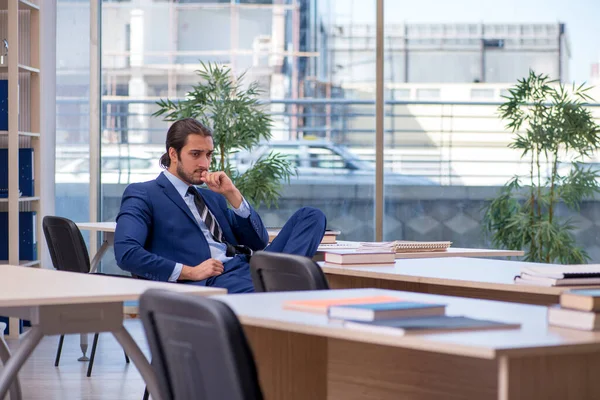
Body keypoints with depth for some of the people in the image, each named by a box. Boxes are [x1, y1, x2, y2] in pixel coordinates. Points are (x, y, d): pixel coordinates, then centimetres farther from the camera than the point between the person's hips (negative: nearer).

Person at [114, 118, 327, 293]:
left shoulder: (212, 197, 30)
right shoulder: (142, 194, 8)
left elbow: (258, 241, 23)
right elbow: (126, 253, -9)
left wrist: (232, 195, 9)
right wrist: (190, 272, -13)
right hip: (213, 281, -8)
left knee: (311, 216, -14)